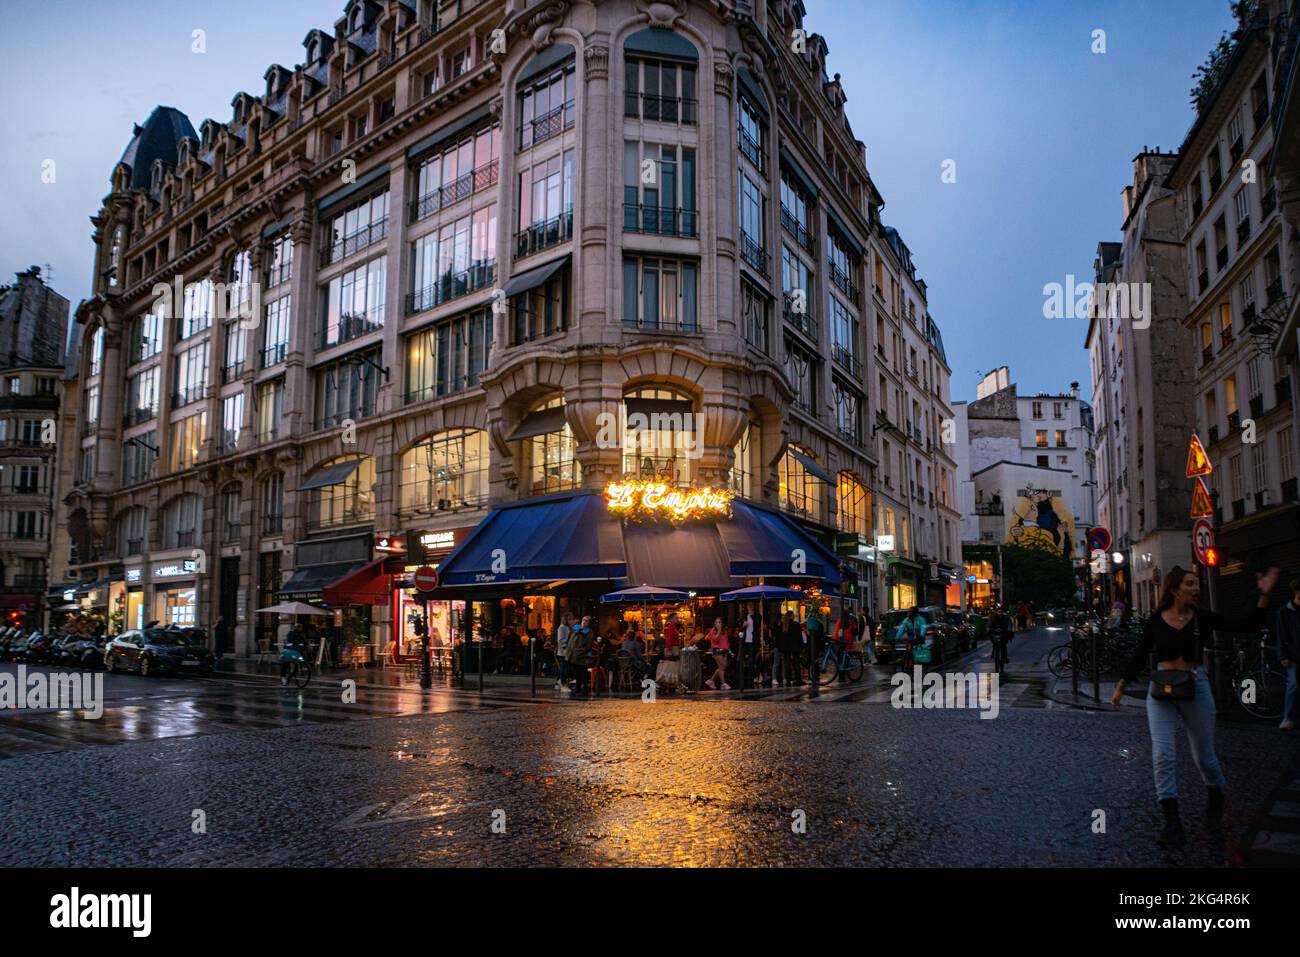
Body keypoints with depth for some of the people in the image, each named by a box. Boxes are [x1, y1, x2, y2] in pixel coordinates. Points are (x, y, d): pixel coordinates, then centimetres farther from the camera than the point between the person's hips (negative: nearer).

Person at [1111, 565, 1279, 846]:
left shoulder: (1204, 618, -1)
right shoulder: (1156, 620, -2)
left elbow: (1247, 626, -8)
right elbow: (1139, 655, 4)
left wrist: (1264, 595, -16)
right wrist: (1120, 687, 3)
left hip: (1196, 688, 0)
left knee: (1204, 755, 13)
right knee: (1162, 755, -8)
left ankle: (1215, 797, 45)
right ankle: (1172, 822, -3)